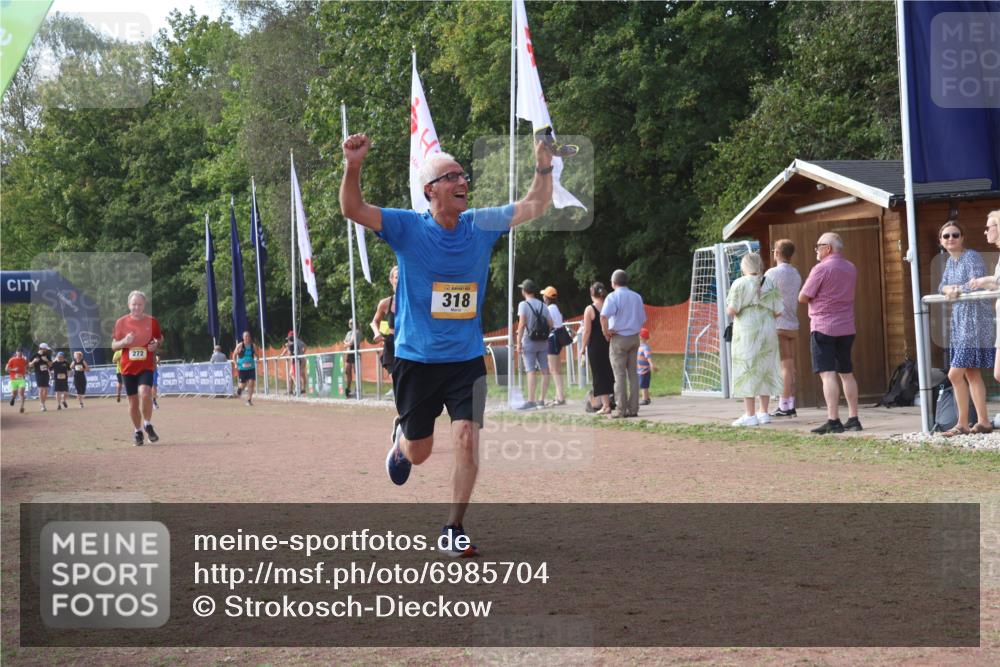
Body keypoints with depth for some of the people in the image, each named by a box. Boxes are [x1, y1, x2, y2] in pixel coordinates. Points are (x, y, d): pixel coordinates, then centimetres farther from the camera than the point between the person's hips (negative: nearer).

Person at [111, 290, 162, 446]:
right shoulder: (121, 322, 1)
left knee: (145, 393, -23)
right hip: (128, 367, 1)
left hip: (146, 367, -1)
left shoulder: (151, 321, 1)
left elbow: (160, 339, 16)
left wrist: (156, 345, -7)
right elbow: (113, 345, 5)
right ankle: (138, 431, 23)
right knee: (133, 401, 5)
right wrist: (124, 341, -16)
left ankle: (148, 424, -2)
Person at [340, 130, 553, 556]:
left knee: (467, 442, -12)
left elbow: (534, 206, 5)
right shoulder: (408, 228, -9)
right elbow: (353, 209, -20)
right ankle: (400, 438, 49)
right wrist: (353, 167, -38)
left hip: (467, 359, 2)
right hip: (416, 359, -2)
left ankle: (453, 529, 3)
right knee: (419, 452, 11)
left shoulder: (481, 225, 0)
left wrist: (543, 168, -14)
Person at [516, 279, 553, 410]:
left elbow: (522, 324, -15)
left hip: (529, 342, -5)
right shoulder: (542, 305, 11)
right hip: (543, 343, 5)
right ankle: (542, 400, 12)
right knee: (544, 371, 7)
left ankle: (531, 401, -15)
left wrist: (518, 342, -14)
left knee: (531, 371, -9)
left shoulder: (523, 305, -5)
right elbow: (550, 323, 6)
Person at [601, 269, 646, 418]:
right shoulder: (637, 297, 11)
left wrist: (606, 332, -13)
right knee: (633, 373, 9)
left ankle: (621, 409, -3)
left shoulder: (613, 297, -9)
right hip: (634, 337, 5)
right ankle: (633, 408, 8)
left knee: (620, 374, -3)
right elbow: (643, 319, 16)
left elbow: (604, 316, -25)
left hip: (618, 338, -5)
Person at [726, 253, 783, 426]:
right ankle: (764, 412, 17)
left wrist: (729, 309, 10)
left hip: (747, 333, -4)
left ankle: (750, 415, -4)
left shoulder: (740, 284, -8)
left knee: (747, 372, -1)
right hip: (767, 332, 4)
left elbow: (731, 311, -13)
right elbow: (777, 311, 3)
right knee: (765, 370, 13)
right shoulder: (770, 284, 4)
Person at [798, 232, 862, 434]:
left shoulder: (821, 269, -12)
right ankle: (853, 419, 13)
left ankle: (833, 421, -15)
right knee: (847, 373, 13)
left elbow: (803, 297, -8)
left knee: (828, 374, -9)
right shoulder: (851, 269, 10)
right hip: (847, 328, 7)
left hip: (823, 328, -7)